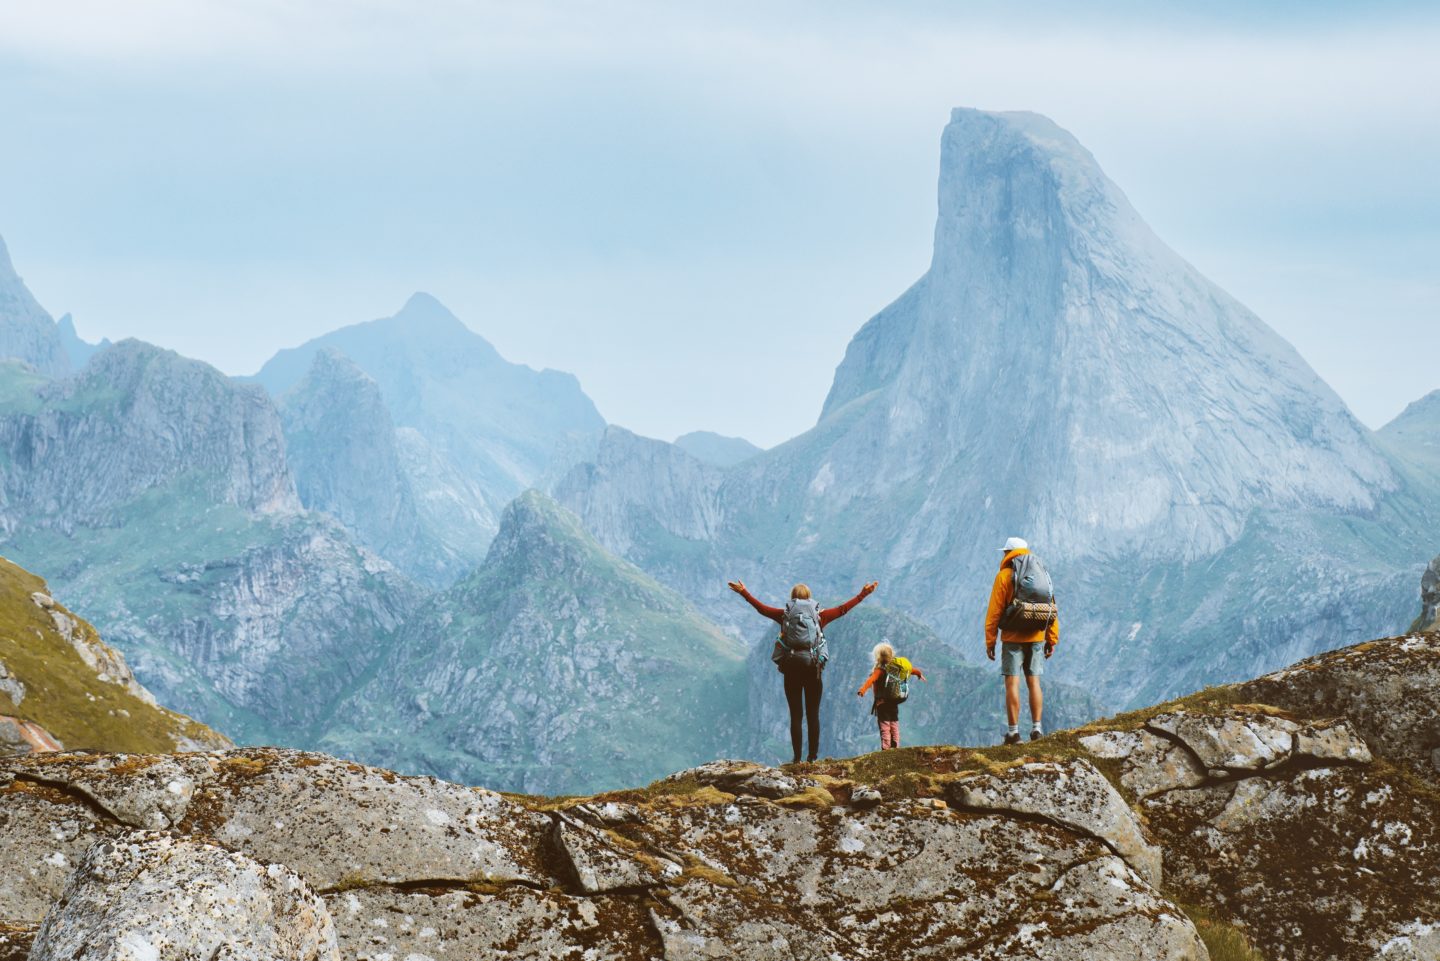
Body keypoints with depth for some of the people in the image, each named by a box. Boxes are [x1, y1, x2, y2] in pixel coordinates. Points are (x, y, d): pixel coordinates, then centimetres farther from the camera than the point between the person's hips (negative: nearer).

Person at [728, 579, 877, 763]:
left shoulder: (785, 615, 3)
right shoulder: (819, 615, 4)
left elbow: (761, 608, 9)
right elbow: (843, 609, 10)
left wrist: (743, 592, 19)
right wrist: (863, 594, 19)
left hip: (791, 670, 0)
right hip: (813, 669, 0)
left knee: (795, 715, 2)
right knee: (813, 715, 4)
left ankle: (797, 758, -2)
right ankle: (813, 756, 0)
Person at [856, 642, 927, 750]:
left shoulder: (881, 669, -16)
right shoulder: (897, 665, 6)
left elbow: (871, 679, -34)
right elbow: (910, 668, 23)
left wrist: (863, 689, -48)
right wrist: (920, 673, 44)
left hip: (882, 702, -7)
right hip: (895, 702, 7)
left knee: (885, 726, -6)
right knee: (894, 725, 15)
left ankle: (885, 749, -11)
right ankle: (896, 748, 17)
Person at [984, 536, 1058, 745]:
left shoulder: (1004, 576, -6)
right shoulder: (1042, 574, 8)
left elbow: (994, 611, -9)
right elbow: (1052, 609, 7)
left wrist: (990, 641, -5)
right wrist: (1052, 640, 12)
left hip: (1012, 638, -4)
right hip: (1036, 638, 4)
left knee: (1012, 683, -2)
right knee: (1033, 682, 10)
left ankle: (1013, 731, -4)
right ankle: (1036, 728, 7)